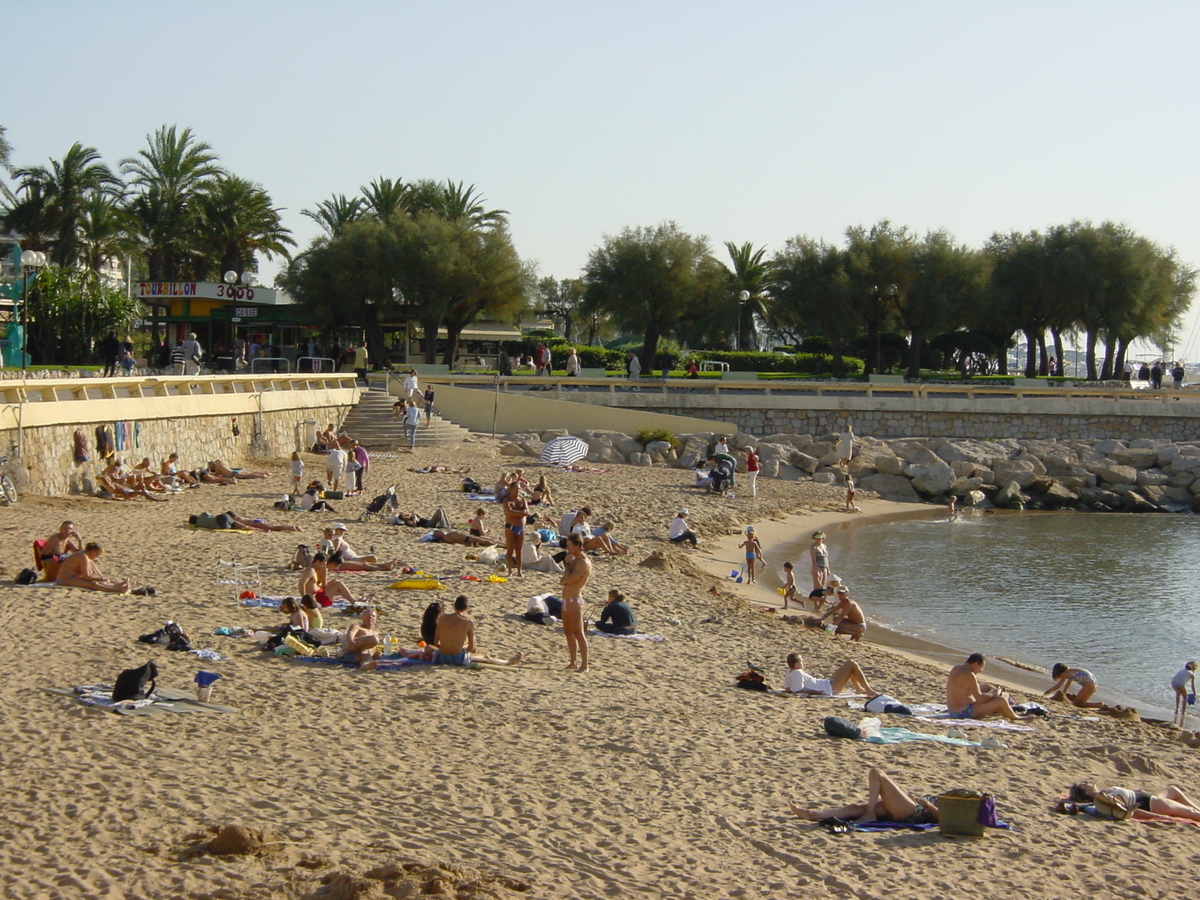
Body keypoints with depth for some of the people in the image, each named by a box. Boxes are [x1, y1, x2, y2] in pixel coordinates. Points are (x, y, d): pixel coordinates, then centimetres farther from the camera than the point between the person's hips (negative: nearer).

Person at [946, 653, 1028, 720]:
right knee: (1001, 700, -8)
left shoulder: (957, 668, 9)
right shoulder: (968, 675, -22)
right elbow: (979, 698, -23)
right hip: (964, 713, -11)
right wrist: (994, 694, -6)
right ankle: (1014, 717, 17)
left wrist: (985, 686, 13)